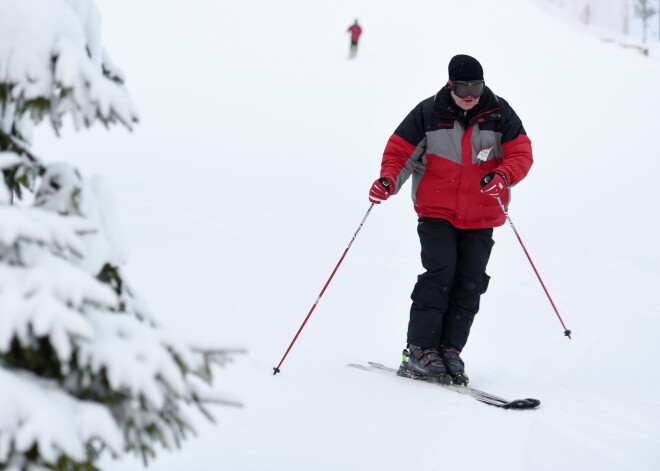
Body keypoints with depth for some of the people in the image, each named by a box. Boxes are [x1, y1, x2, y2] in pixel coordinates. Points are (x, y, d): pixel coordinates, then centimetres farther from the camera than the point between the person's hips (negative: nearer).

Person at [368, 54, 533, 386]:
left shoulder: (499, 114, 0)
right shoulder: (428, 113, -3)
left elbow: (521, 153, -4)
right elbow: (400, 151, 1)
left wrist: (502, 176, -25)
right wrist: (388, 180, -17)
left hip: (481, 218, 2)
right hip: (437, 212, -2)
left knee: (470, 283, -3)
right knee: (439, 273, -15)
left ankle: (450, 352, 3)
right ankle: (419, 351, -12)